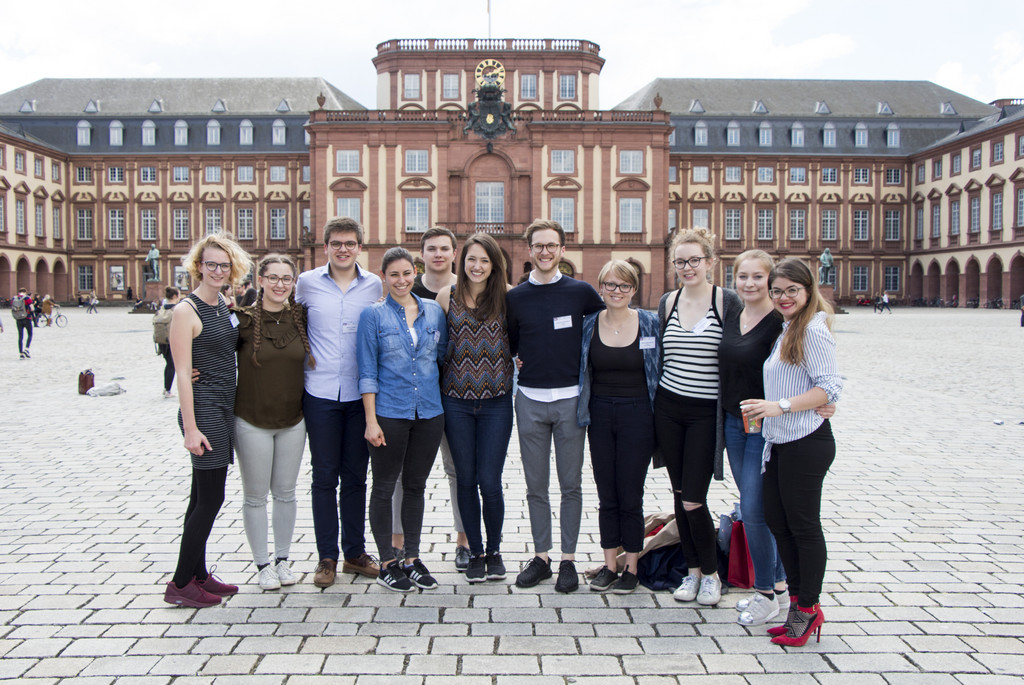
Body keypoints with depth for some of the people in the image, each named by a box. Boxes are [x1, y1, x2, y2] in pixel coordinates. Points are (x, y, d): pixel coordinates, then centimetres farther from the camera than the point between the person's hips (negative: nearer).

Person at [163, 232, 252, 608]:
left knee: (203, 495, 15)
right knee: (210, 497, -4)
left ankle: (198, 574, 25)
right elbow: (182, 372, -16)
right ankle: (180, 584, 8)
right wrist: (191, 428, -18)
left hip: (224, 406, 8)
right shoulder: (186, 310, -12)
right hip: (203, 407, -8)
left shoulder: (225, 305, 10)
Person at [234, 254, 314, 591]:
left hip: (293, 420, 3)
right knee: (256, 496, 7)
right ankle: (262, 563, 22)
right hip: (252, 421, -3)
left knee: (285, 492, 13)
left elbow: (309, 356, 17)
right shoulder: (243, 318, -9)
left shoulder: (301, 317, -1)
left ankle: (282, 559, 28)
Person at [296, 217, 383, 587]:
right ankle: (327, 557, 15)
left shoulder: (374, 285, 3)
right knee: (324, 477, 4)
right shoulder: (307, 283, 1)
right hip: (320, 393, -1)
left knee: (355, 476, 10)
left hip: (360, 393, 1)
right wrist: (305, 356, 7)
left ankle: (355, 552, 22)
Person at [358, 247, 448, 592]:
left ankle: (412, 559, 24)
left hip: (429, 413, 3)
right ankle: (387, 563, 18)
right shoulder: (373, 314, -3)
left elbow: (443, 356, 15)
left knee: (416, 485, 12)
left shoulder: (434, 311, 6)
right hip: (389, 414, -3)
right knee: (384, 487, 6)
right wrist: (371, 420, -9)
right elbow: (367, 372, -5)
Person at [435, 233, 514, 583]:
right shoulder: (446, 296, 2)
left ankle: (494, 550, 21)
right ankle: (475, 551, 24)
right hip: (456, 400, 1)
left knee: (490, 482, -1)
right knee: (466, 479, 8)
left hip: (496, 400, -1)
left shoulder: (507, 295, -1)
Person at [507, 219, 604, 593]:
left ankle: (568, 559, 15)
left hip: (571, 398, -1)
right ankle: (541, 557, 20)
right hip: (530, 399, 2)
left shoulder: (581, 292, 0)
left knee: (571, 484, 5)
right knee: (536, 486, 8)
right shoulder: (515, 297, 5)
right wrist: (520, 363, -1)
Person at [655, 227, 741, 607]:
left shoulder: (728, 301, -6)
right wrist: (655, 400, 14)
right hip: (668, 410, 4)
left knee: (693, 500, -6)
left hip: (707, 413, -4)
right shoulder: (667, 302, 7)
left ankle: (711, 573, 16)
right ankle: (692, 570, 25)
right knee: (679, 495, 10)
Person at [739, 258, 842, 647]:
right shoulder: (787, 329, 16)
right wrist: (763, 410, 11)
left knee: (803, 525, 1)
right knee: (776, 520, 14)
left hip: (806, 443, -10)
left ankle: (808, 608, 16)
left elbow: (829, 388, -19)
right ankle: (798, 601, 27)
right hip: (780, 441, 10)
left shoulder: (813, 330, -13)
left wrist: (779, 406, -24)